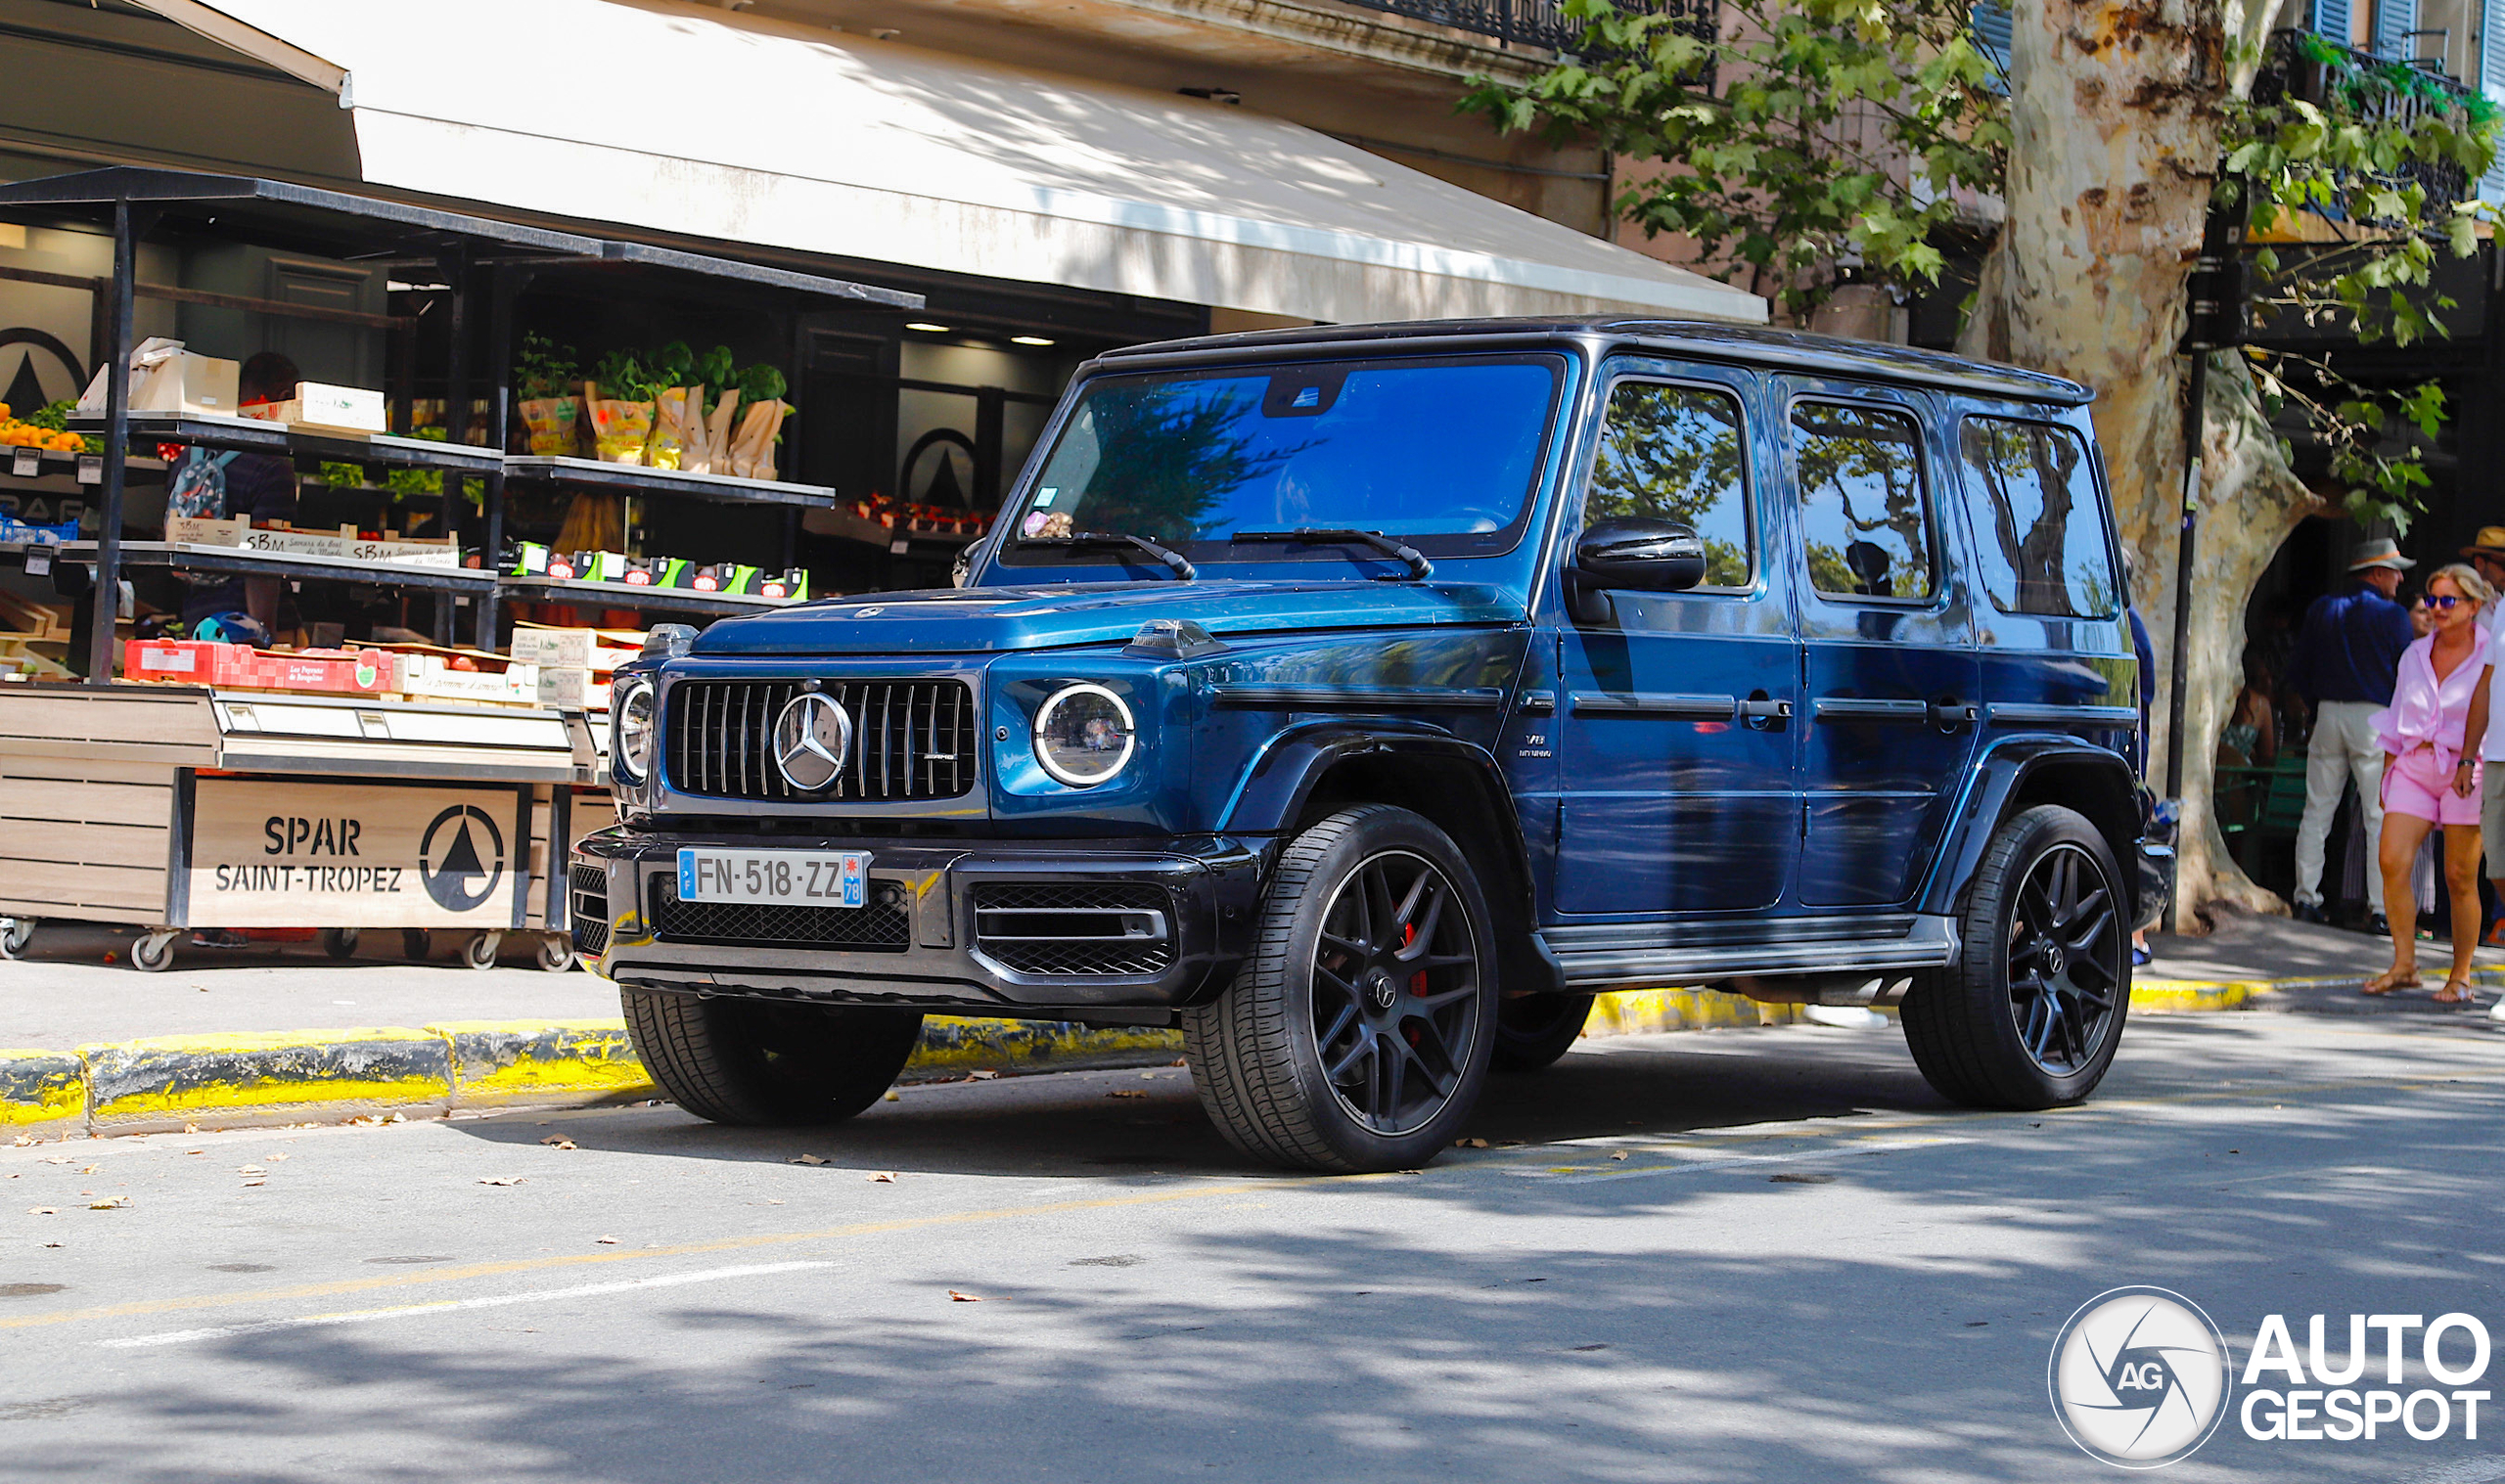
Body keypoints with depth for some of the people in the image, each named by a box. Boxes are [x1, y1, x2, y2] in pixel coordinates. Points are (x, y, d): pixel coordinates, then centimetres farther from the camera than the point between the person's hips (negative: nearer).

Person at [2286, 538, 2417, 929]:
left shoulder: (2323, 609, 8)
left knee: (2317, 811, 9)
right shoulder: (2393, 616, -4)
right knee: (2381, 817, -3)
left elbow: (2298, 670, 12)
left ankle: (2306, 898, 7)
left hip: (2328, 714, 4)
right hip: (2375, 717, -4)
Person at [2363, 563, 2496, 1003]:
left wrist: (2468, 762, -26)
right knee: (2391, 860, -12)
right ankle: (2404, 965, -6)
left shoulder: (2489, 656, -2)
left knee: (2459, 877, -3)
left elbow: (2485, 712, -14)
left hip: (2467, 770, -5)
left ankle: (2461, 976, 8)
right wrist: (2387, 775, 15)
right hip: (2414, 767, 5)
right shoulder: (2415, 655, 14)